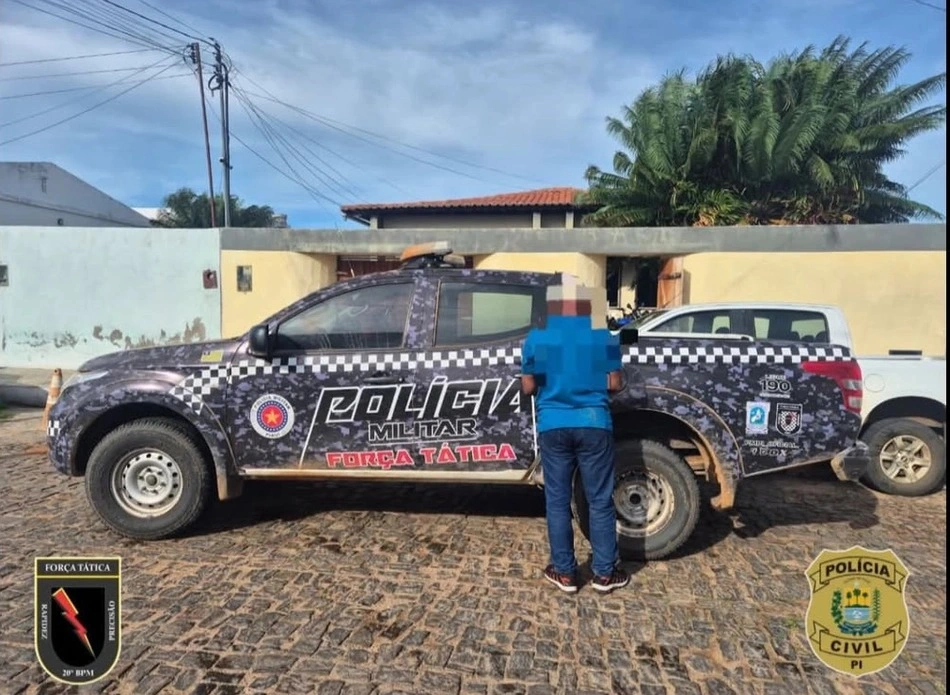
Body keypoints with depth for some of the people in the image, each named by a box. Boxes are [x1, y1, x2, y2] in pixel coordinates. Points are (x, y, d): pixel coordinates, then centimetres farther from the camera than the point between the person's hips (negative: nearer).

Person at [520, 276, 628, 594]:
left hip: (552, 427, 0)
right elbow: (615, 383, 0)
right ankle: (604, 572, 18)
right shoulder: (604, 335, -1)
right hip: (594, 425, 0)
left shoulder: (537, 337, -1)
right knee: (600, 500, 9)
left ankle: (564, 572, 19)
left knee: (557, 501, 10)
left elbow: (528, 387, 1)